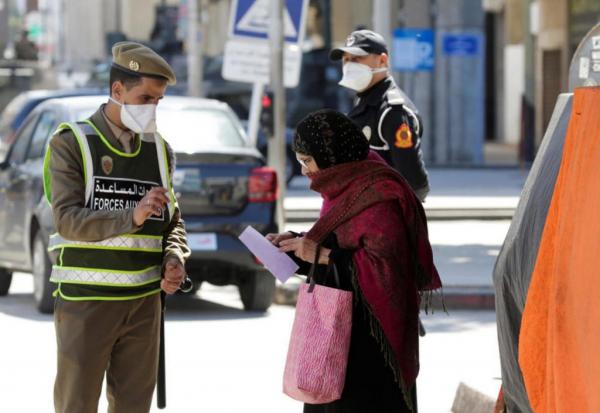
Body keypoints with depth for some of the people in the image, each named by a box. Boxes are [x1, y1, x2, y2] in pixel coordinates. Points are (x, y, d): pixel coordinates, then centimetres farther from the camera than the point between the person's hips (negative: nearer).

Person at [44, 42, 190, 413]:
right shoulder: (71, 143, -5)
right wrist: (132, 216, -29)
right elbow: (68, 220, -15)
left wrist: (175, 259, -5)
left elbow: (174, 221, 17)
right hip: (85, 299, -4)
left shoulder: (159, 150, 10)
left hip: (143, 302, 4)